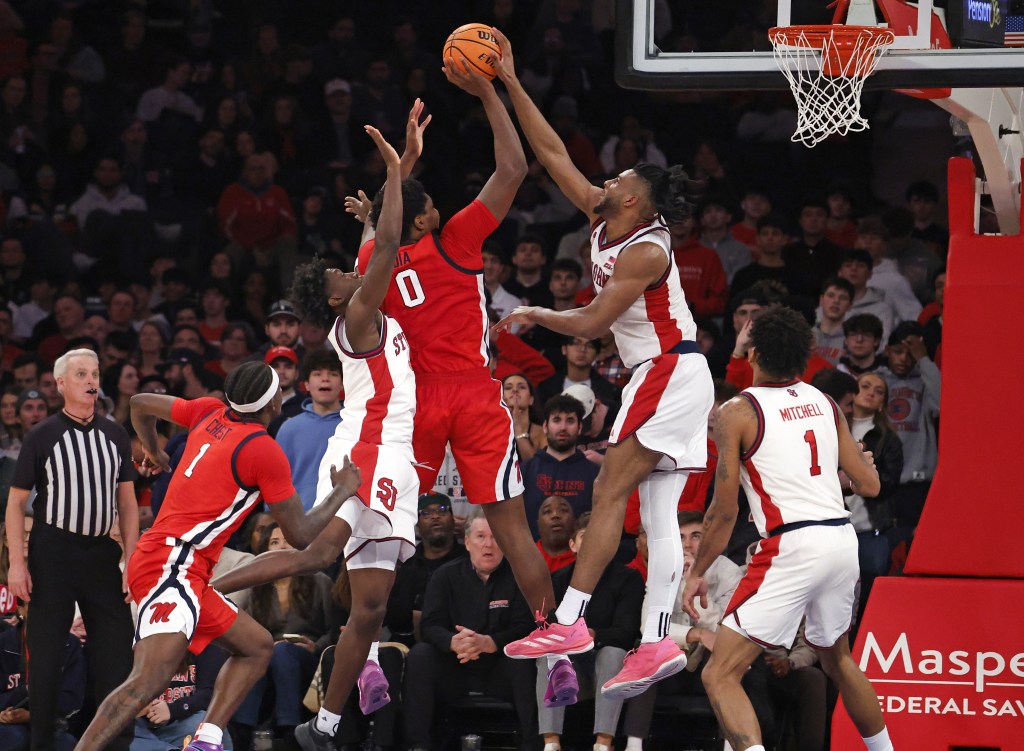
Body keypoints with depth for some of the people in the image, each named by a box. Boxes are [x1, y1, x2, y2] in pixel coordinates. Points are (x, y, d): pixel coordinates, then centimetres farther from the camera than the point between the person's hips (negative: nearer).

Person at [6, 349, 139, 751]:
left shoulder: (114, 435, 10)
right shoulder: (43, 436, -1)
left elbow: (127, 503, 12)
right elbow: (16, 501, 0)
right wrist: (16, 563, -9)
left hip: (101, 552, 3)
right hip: (52, 552, -3)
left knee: (117, 649, -1)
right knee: (45, 653, 0)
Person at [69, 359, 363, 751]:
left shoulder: (211, 413, 13)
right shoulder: (266, 452, -9)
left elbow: (140, 403, 27)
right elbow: (301, 534, -3)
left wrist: (152, 450, 46)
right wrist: (342, 490, 12)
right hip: (173, 566, -10)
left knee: (258, 646, 19)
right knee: (152, 677, -26)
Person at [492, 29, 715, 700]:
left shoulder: (646, 252, -17)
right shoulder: (602, 221, 7)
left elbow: (592, 323, -19)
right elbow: (553, 153, 10)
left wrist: (534, 316, -2)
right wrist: (510, 86, 6)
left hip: (671, 374, -9)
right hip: (669, 377, 9)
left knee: (609, 492, -12)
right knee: (658, 514, 2)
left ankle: (569, 623, -16)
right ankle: (658, 643, -3)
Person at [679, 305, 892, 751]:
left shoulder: (737, 412, -2)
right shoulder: (824, 404, 13)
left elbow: (725, 509, -4)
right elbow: (868, 485, 15)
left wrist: (697, 573, 8)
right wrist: (849, 460, 38)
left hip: (792, 547, -7)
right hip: (843, 541, 7)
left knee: (720, 675, -7)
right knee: (837, 659, 32)